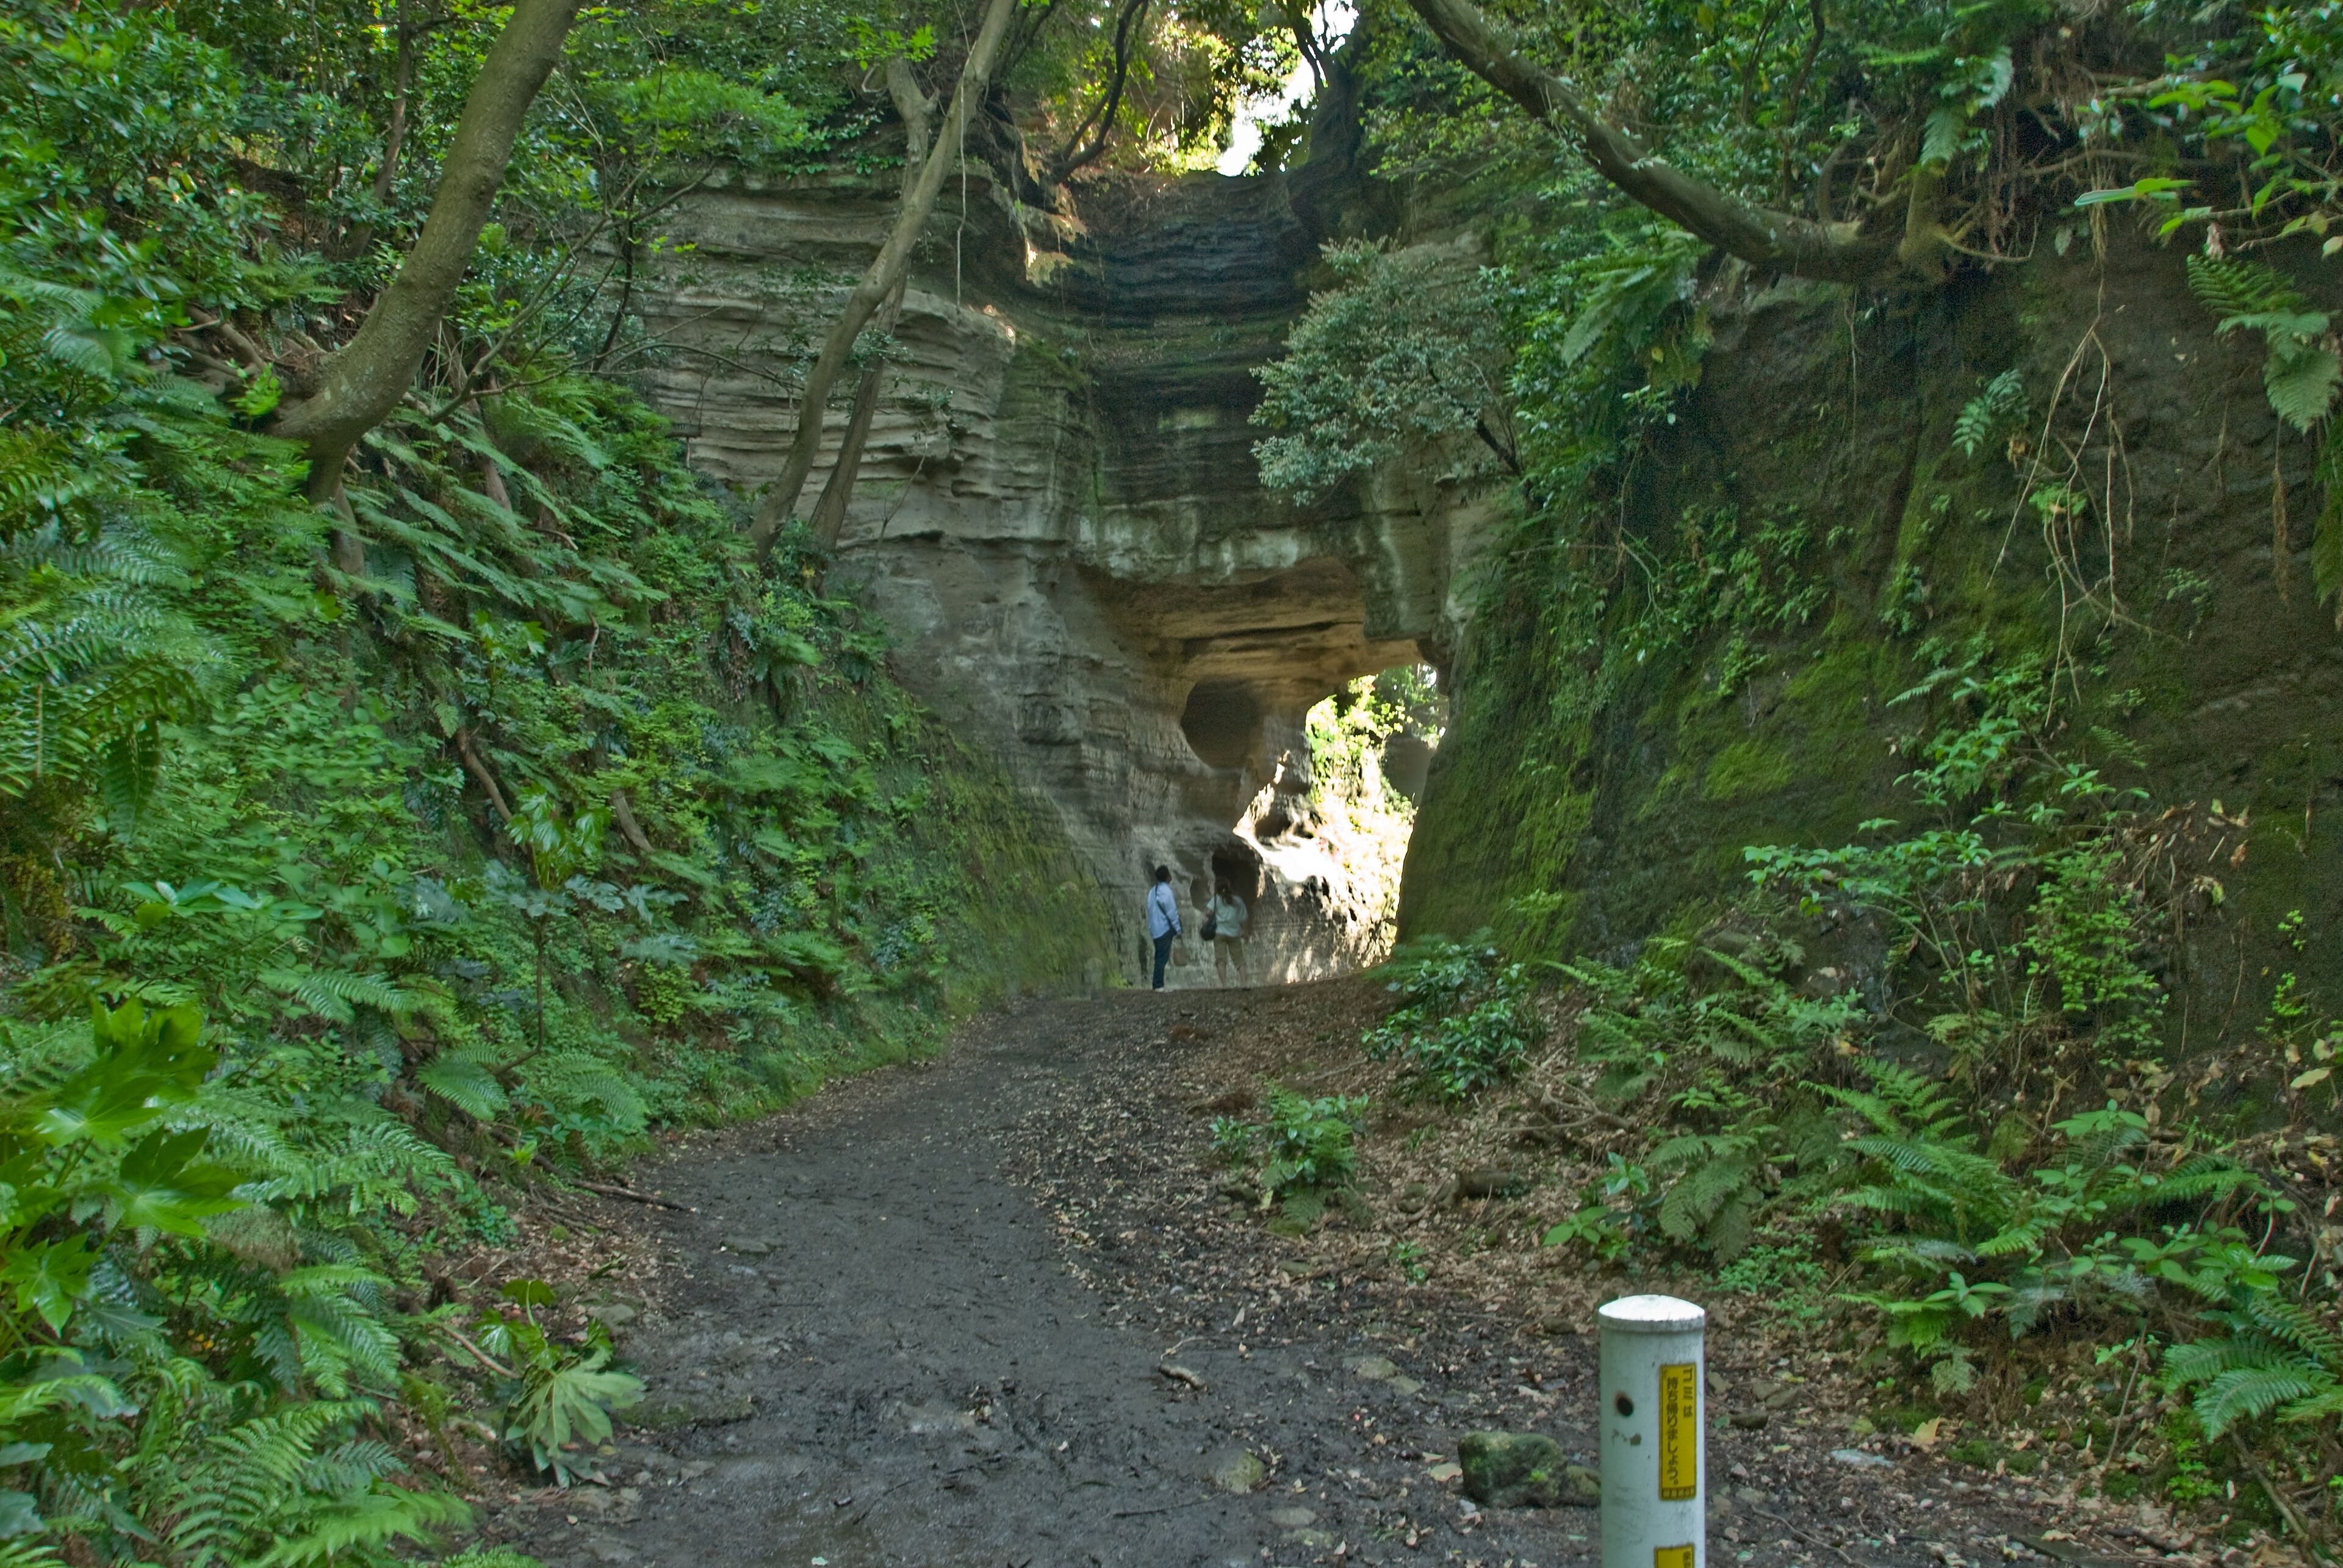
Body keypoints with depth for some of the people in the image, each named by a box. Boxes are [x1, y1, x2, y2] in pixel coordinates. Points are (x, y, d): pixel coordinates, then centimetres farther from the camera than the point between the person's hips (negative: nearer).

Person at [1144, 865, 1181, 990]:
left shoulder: (1153, 891, 12)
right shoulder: (1166, 891, -14)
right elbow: (1172, 912, -15)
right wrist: (1178, 929, -9)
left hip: (1155, 929, 9)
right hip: (1164, 929, -9)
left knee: (1160, 956, 13)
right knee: (1163, 957, -7)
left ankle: (1158, 984, 15)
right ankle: (1159, 985, -8)